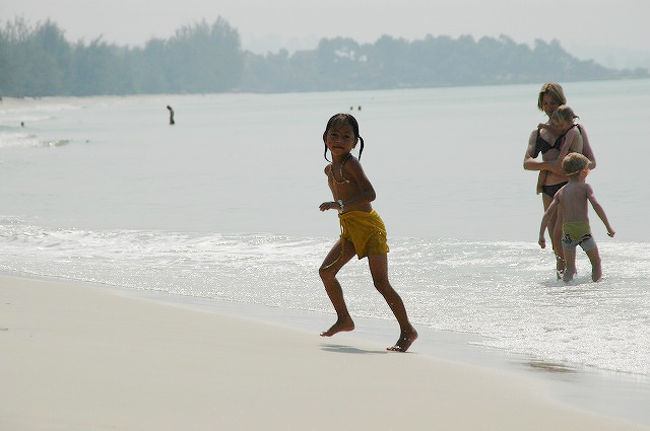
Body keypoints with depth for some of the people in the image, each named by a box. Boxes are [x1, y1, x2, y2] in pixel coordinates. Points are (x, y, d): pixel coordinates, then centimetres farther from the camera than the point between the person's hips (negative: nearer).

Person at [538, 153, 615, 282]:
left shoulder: (560, 192, 17)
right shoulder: (585, 187, 7)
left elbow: (548, 213, 10)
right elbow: (596, 206, -6)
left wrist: (541, 236, 10)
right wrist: (609, 227, -4)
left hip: (567, 230, 3)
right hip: (583, 228, -3)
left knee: (569, 268, 12)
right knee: (596, 261, 14)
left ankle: (567, 279, -13)